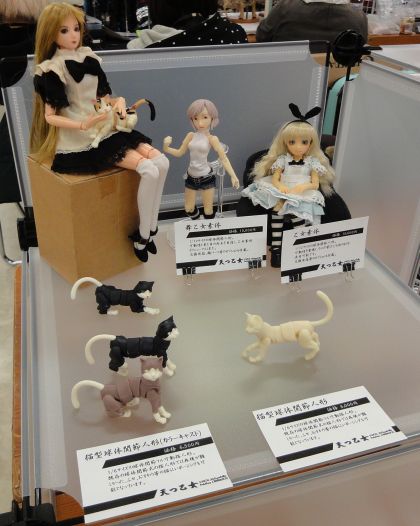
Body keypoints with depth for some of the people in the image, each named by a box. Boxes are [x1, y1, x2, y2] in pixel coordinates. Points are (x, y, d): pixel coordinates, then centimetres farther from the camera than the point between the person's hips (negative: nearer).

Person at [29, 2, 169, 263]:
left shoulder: (89, 58, 10)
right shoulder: (51, 70, -9)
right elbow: (50, 116, -10)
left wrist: (119, 101, -9)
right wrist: (83, 125, -26)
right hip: (82, 140, -7)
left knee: (162, 162, -9)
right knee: (148, 171, -22)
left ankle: (150, 229, 0)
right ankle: (142, 237, -7)